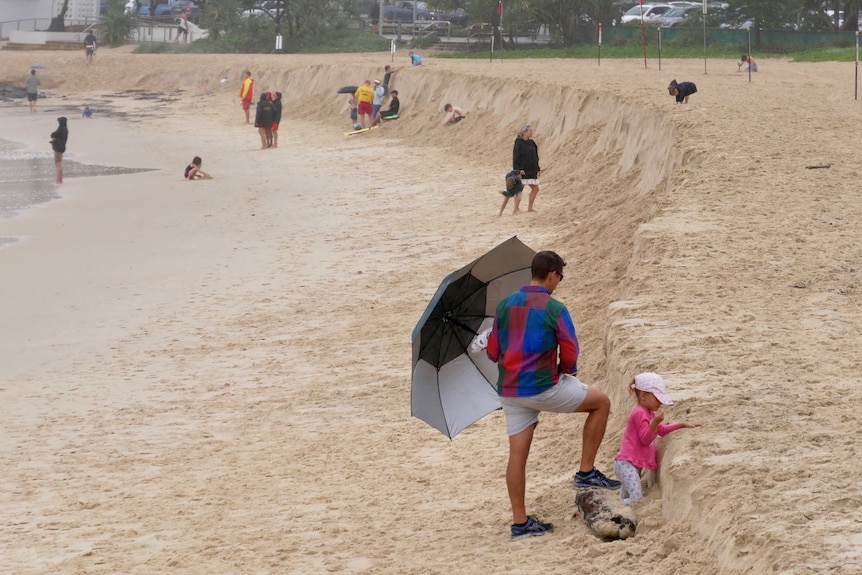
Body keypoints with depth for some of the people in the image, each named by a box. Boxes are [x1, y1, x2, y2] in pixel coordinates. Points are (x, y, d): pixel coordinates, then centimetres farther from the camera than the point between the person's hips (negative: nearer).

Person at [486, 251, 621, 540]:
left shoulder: (505, 305, 6)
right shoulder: (555, 309, -10)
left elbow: (493, 352, 11)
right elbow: (570, 356, -7)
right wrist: (565, 371, 15)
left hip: (509, 391, 6)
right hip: (543, 386, -6)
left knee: (518, 453, 8)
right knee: (601, 402, 11)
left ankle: (520, 522, 9)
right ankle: (586, 472, 12)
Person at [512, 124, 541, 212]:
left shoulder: (531, 142, 11)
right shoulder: (519, 143, -11)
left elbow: (535, 157, 17)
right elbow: (516, 157, -15)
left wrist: (538, 169, 15)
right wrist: (517, 171, -21)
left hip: (531, 170, 8)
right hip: (522, 170, -8)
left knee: (535, 189, 10)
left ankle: (529, 208, 18)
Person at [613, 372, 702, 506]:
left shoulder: (649, 412, 18)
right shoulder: (639, 413, -14)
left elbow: (661, 430, 27)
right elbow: (645, 439, -20)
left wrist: (683, 424, 21)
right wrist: (655, 422, -33)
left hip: (634, 464, 11)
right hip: (627, 463, -11)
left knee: (627, 499, 15)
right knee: (636, 500, -21)